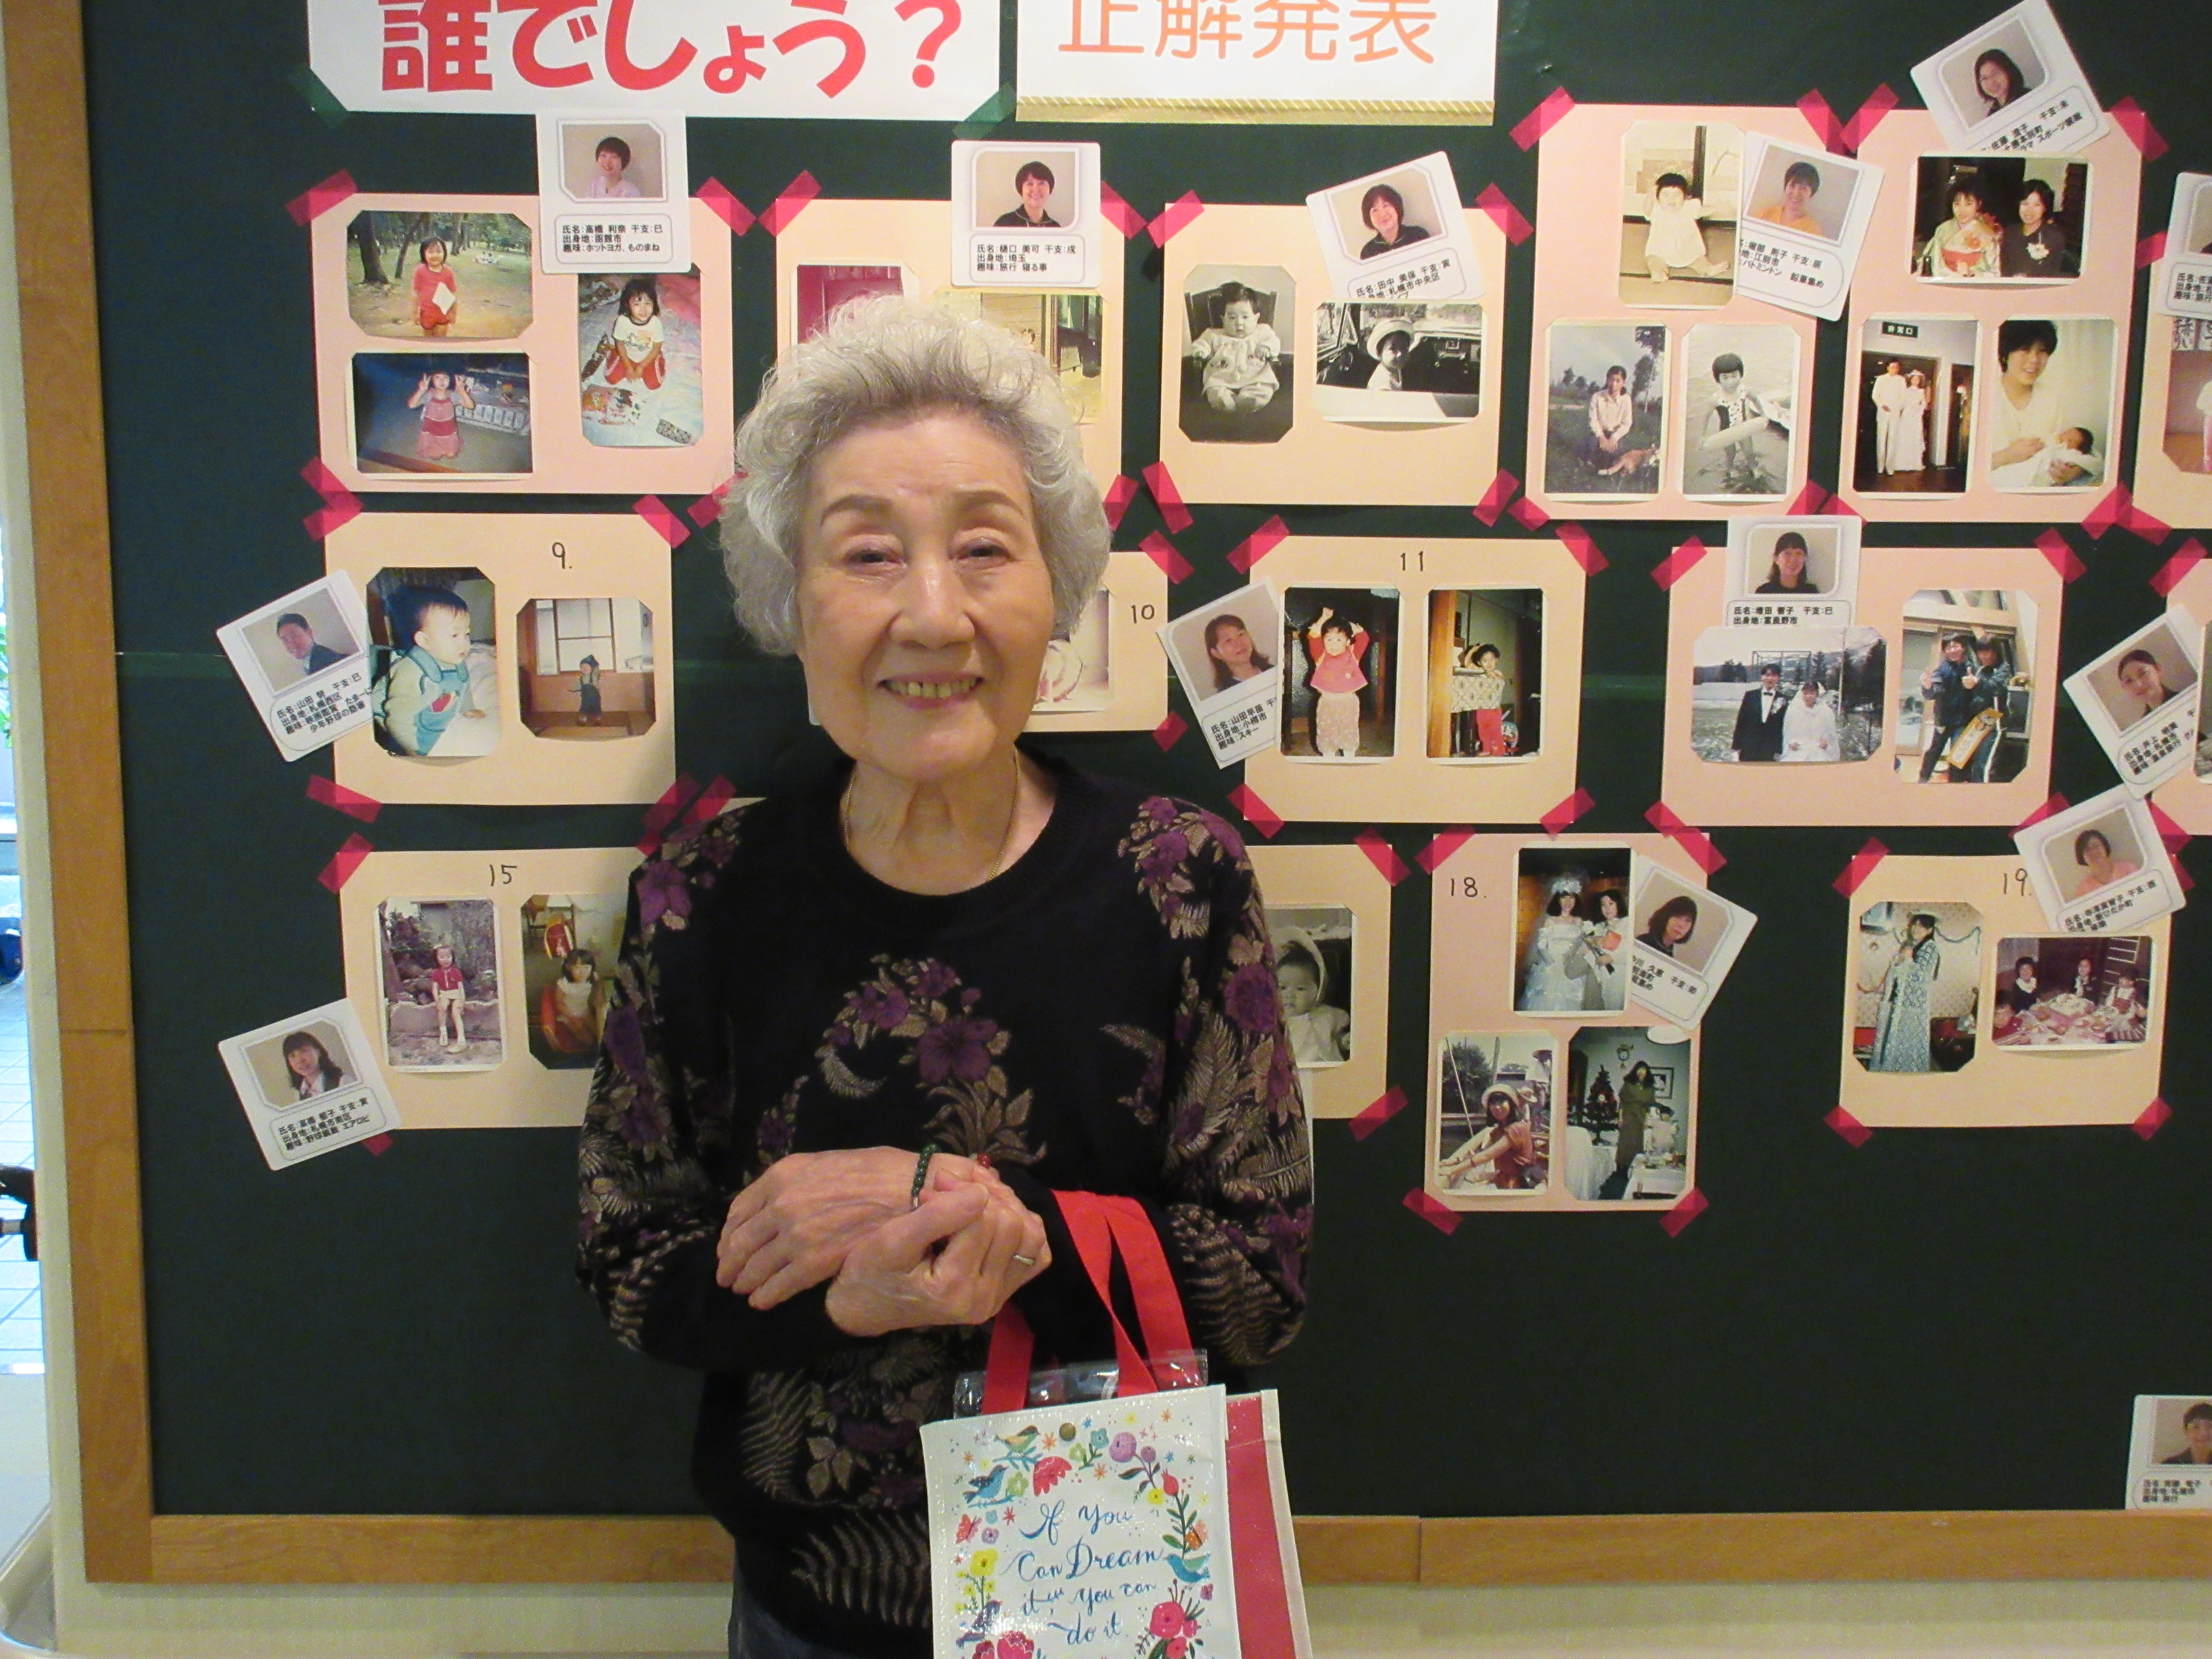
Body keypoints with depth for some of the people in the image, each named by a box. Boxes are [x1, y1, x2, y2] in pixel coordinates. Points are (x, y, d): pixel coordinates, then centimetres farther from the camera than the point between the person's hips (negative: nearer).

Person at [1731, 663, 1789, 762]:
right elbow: (1741, 722, 6)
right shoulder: (1750, 696, 6)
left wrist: (1779, 750, -1)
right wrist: (1736, 746, 2)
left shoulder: (1783, 700, 4)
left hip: (1770, 751, 0)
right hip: (1749, 749, 0)